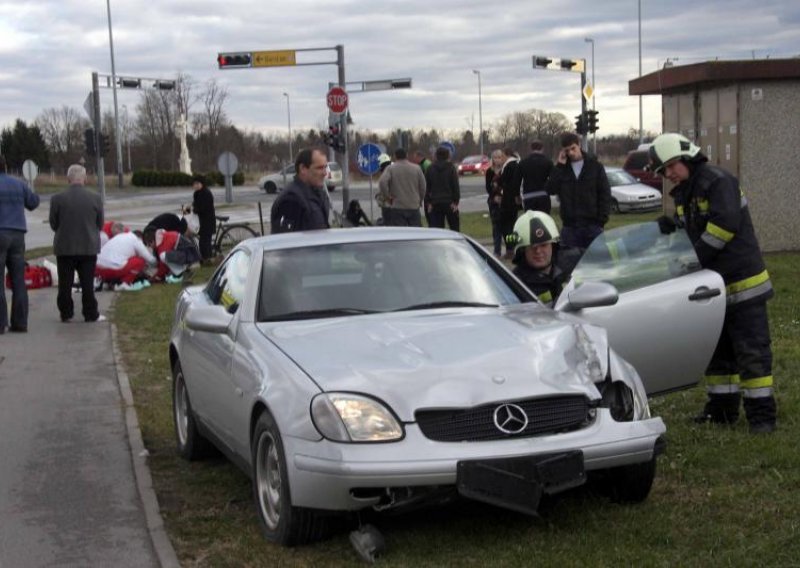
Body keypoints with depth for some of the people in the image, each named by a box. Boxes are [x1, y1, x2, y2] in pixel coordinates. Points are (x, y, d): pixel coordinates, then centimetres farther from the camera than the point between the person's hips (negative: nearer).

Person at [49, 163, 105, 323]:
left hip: (64, 248, -1)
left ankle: (66, 314, 13)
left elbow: (53, 224, -1)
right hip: (88, 247, 1)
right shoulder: (95, 198, -6)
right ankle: (91, 314, 9)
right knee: (87, 283, 7)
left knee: (65, 283, 9)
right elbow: (100, 224, 2)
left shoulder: (57, 199, -9)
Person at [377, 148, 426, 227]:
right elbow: (423, 187, 6)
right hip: (414, 207, 2)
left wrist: (387, 197, -6)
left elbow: (382, 183, -17)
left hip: (397, 207, -2)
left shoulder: (391, 169, -3)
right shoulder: (416, 168, 4)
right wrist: (419, 200, 19)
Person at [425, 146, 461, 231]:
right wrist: (456, 201, -5)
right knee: (454, 227, 8)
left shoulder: (430, 169, 4)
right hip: (449, 202, -2)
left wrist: (428, 203, 7)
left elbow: (427, 187, 4)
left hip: (435, 203, 2)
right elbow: (455, 186, -8)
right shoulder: (451, 168, -4)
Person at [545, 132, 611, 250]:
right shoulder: (561, 168, 6)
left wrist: (602, 220, -7)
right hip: (569, 226, 2)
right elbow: (550, 189, -7)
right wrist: (560, 166, -9)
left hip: (592, 225, -2)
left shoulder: (595, 166, 1)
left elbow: (605, 194, 1)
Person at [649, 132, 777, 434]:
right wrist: (670, 225, 0)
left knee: (752, 352, -5)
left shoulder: (718, 181, -15)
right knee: (717, 351, 15)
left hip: (742, 281, -9)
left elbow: (725, 225, -25)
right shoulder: (683, 194, 14)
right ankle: (722, 408, 24)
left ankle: (761, 414, -1)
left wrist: (696, 257, -20)